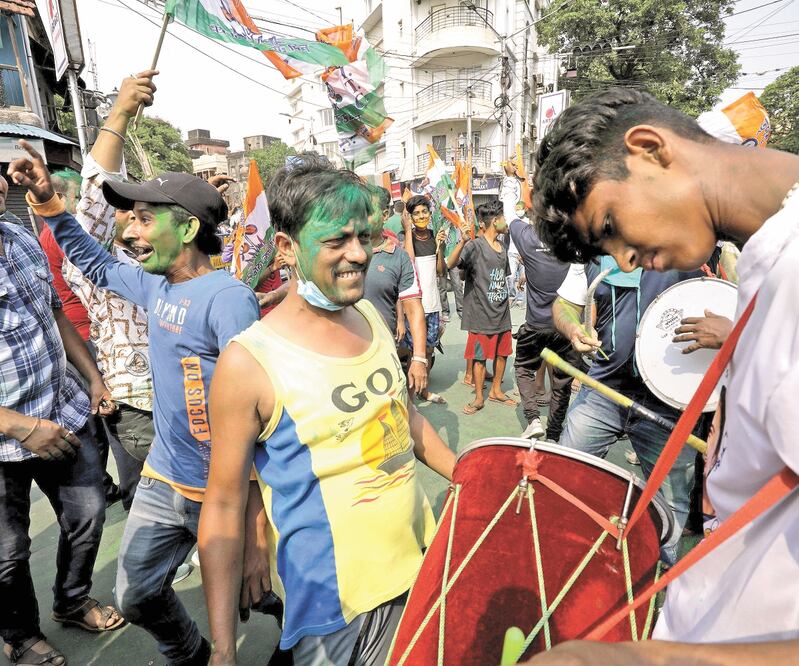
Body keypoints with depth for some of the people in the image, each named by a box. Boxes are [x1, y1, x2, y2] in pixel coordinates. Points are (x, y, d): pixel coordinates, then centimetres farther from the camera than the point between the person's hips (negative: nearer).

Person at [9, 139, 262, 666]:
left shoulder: (228, 298, -24)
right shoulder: (156, 284, 4)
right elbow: (98, 265, 25)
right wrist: (48, 204, 16)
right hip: (162, 479, 8)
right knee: (136, 597, 23)